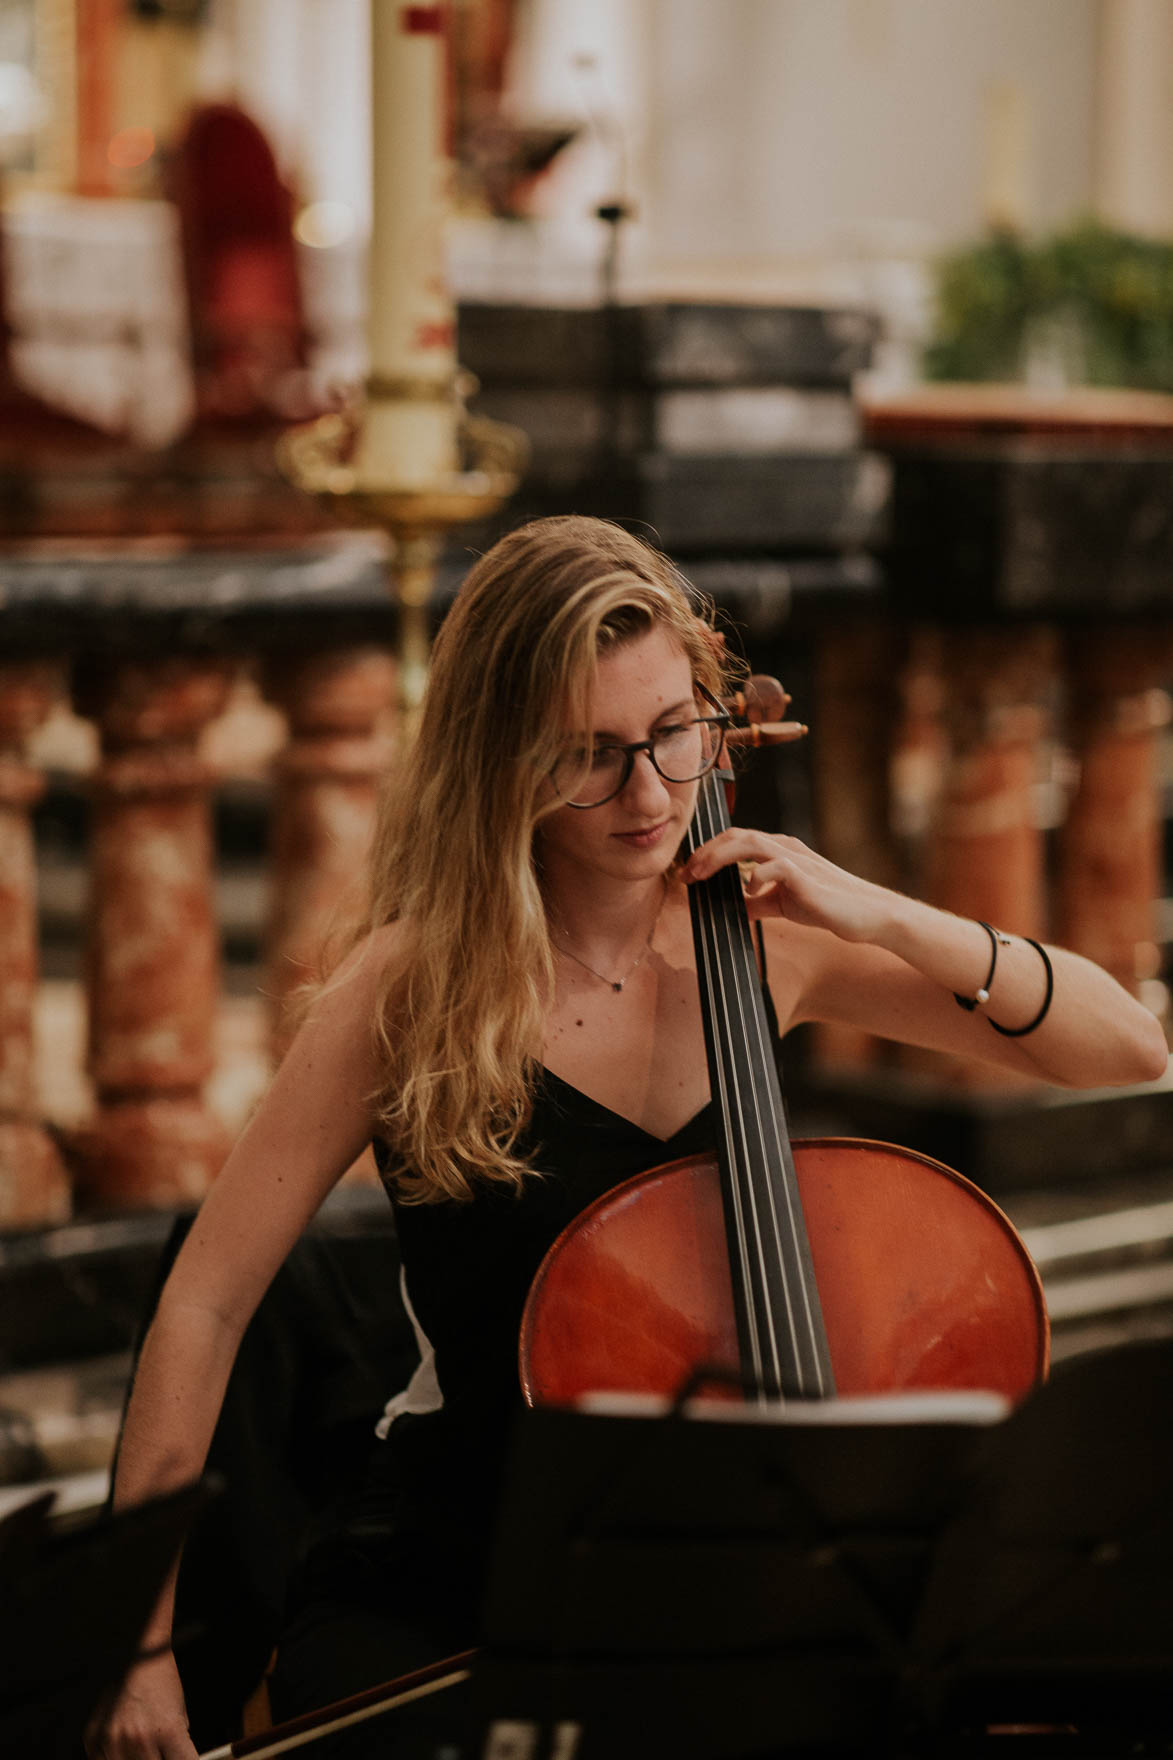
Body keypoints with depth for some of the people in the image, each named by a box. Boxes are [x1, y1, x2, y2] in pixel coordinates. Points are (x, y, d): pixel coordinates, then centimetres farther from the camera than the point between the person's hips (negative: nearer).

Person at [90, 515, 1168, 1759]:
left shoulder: (765, 942, 1)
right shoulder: (417, 987, -9)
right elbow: (203, 1307, -8)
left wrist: (881, 920, -12)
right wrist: (140, 1640, -14)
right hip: (437, 1595, -3)